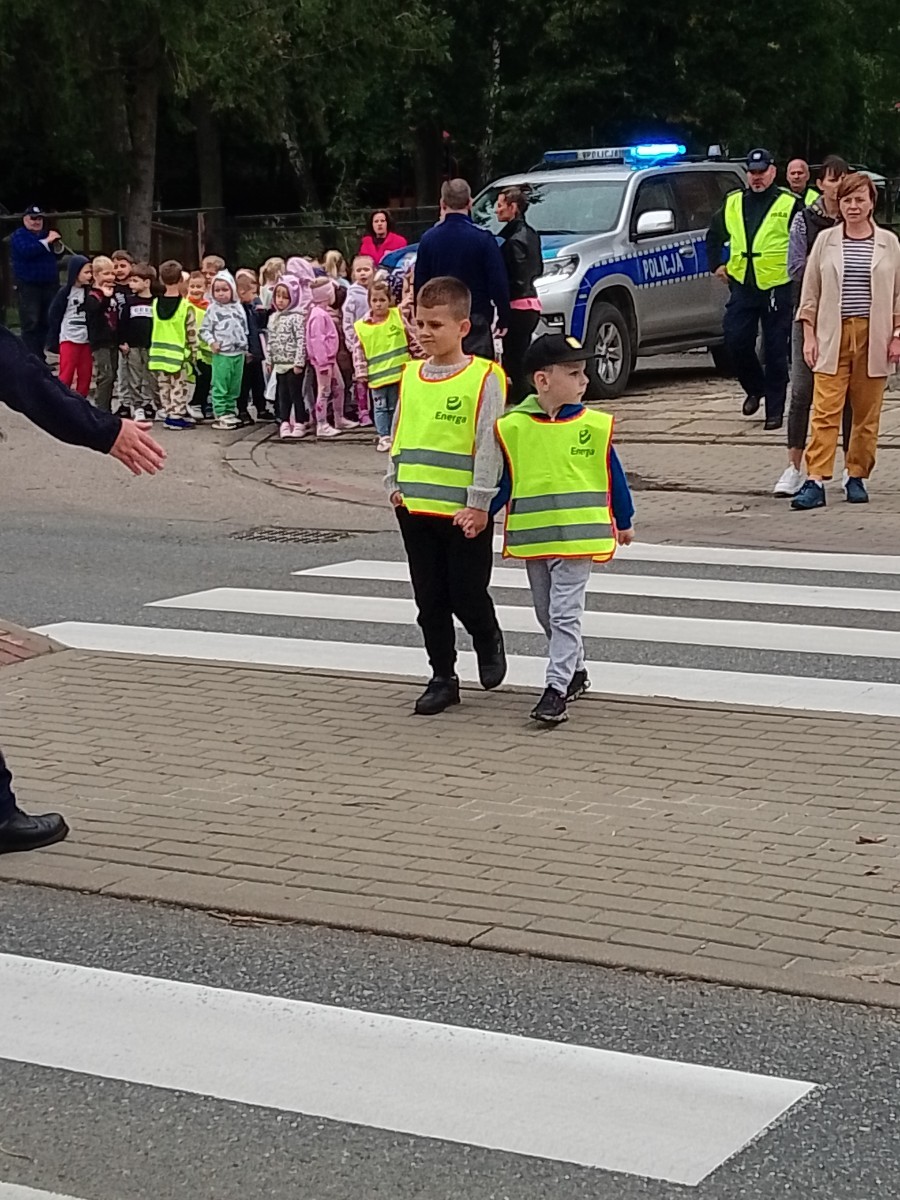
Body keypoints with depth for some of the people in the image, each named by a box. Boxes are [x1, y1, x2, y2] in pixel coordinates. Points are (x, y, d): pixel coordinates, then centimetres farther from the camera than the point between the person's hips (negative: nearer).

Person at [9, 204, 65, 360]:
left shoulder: (45, 234, 18)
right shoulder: (19, 235, -1)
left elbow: (58, 255, 16)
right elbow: (26, 251, -21)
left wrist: (58, 245, -5)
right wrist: (47, 241, -20)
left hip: (49, 284, 6)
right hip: (28, 285, -6)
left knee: (46, 322, 5)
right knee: (30, 324, -7)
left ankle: (39, 355, 12)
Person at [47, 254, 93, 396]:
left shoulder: (89, 291, 5)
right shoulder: (65, 292, -7)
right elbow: (54, 316, -5)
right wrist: (53, 341, -7)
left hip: (86, 340, 5)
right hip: (69, 339, -5)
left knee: (85, 375, 7)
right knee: (66, 376, -5)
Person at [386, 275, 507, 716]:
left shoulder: (484, 377, -10)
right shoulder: (410, 376, 8)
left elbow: (489, 445, -12)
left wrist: (479, 502, -15)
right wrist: (394, 484, 8)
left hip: (463, 511, -5)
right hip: (414, 507, 5)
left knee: (468, 595, 2)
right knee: (430, 600, 10)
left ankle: (489, 643, 33)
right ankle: (442, 678, 20)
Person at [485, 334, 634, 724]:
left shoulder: (594, 426, -5)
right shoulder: (512, 428, -5)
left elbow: (613, 476, 6)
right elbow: (502, 480, 5)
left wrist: (624, 522, 14)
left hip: (578, 535, -3)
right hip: (532, 537, 3)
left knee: (564, 613, -7)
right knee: (547, 613, 16)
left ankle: (556, 689, -7)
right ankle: (575, 671, 35)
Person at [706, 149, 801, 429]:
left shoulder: (790, 205, -3)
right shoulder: (733, 204, 12)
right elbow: (714, 235, 25)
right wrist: (716, 265, 17)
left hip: (777, 288, -4)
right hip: (742, 287, 4)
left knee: (776, 351, 0)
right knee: (736, 342, -2)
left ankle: (775, 410, 8)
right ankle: (755, 388, 25)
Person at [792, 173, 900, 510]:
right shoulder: (825, 240, 6)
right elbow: (810, 292, 7)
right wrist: (809, 335, 1)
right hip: (833, 336, -1)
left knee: (867, 413, 5)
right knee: (825, 411, -7)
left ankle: (857, 477, 16)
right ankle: (815, 482, -11)